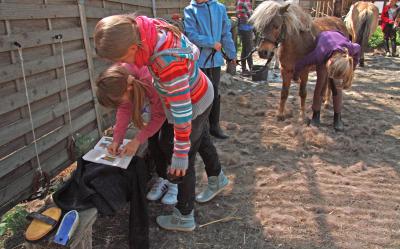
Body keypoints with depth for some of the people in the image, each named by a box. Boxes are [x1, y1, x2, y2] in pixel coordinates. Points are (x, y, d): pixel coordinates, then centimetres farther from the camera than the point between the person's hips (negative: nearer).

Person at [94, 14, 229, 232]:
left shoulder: (168, 61, -42)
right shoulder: (143, 26, -17)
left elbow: (182, 111, -34)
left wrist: (181, 152, -26)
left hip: (193, 105, -9)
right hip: (200, 91, 9)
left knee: (183, 163, 6)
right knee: (201, 140, 29)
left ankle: (184, 217, 26)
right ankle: (217, 179, 56)